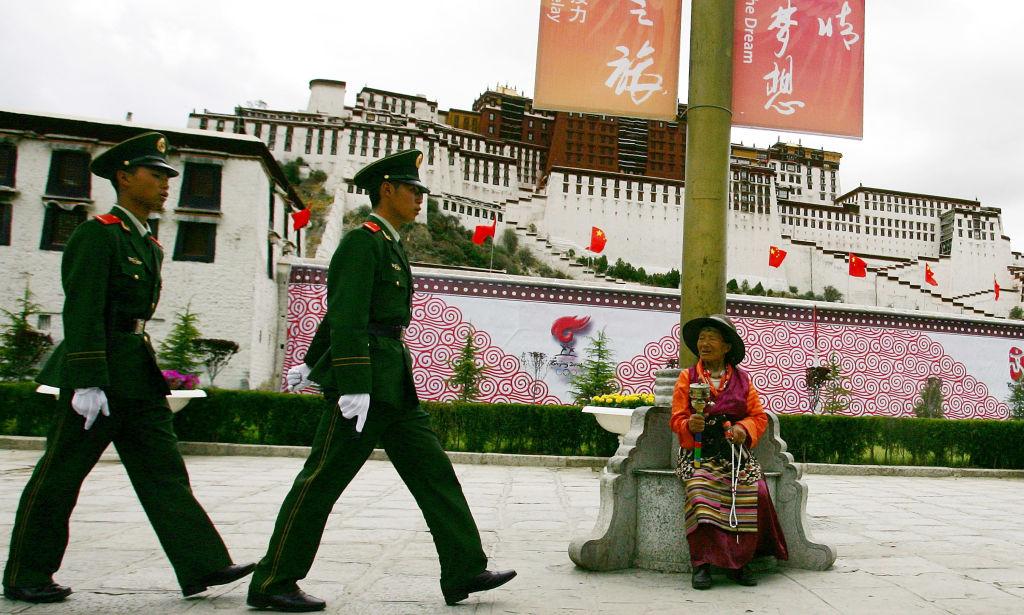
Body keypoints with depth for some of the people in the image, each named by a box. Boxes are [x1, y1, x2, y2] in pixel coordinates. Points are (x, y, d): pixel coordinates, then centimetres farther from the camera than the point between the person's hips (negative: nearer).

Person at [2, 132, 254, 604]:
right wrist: (86, 382, -23)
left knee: (164, 471, 3)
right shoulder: (97, 234, -10)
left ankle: (202, 565, 4)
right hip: (98, 374, -8)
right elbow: (82, 312, -18)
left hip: (139, 375, 8)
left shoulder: (150, 246, 17)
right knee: (57, 478, 5)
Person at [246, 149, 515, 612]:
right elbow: (346, 317, -18)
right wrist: (352, 386, -24)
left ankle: (464, 572, 13)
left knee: (433, 471, 7)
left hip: (394, 382, 10)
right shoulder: (362, 241, -8)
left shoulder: (389, 245, 20)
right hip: (365, 377, -10)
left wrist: (312, 363, 32)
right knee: (322, 480, -2)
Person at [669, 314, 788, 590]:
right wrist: (690, 425, -20)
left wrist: (743, 428, -11)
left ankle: (737, 562, -8)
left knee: (755, 492, -24)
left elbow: (759, 415, 11)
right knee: (699, 489, -31)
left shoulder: (742, 379, 14)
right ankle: (701, 564, -22)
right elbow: (677, 418, 2)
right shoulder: (687, 377, 8)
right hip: (698, 450, -2)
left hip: (735, 451, 2)